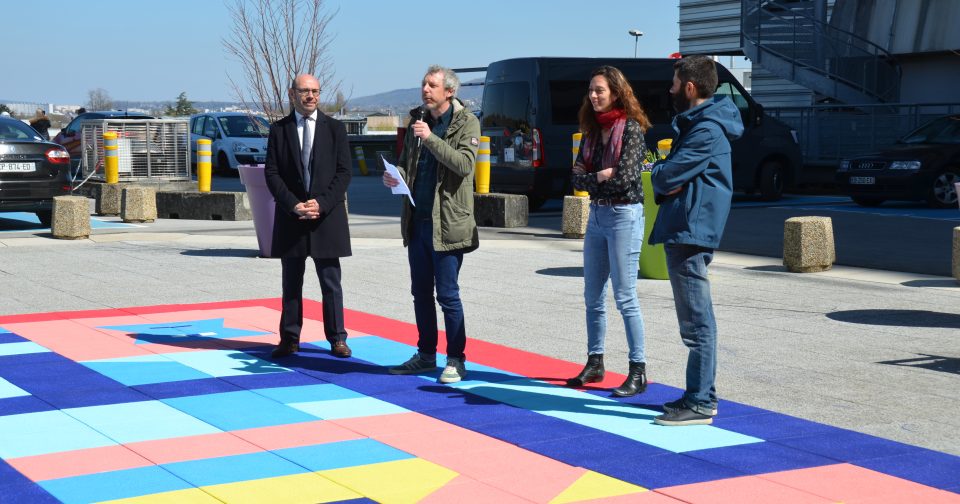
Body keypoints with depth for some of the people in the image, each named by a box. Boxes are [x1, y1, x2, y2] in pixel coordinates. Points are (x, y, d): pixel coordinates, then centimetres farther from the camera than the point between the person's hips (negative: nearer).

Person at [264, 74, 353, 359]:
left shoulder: (335, 128, 5)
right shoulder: (278, 130, 5)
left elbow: (344, 172, 0)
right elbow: (272, 173, 0)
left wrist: (322, 203, -12)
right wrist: (294, 205, -12)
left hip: (327, 216, 0)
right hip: (290, 217, 1)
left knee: (331, 282, 4)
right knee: (291, 283, 7)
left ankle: (337, 338, 11)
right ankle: (290, 339, 14)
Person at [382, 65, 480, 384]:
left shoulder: (466, 123, -5)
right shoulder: (417, 119, 12)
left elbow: (464, 163, -19)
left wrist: (431, 138, -24)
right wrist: (396, 174, -3)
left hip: (447, 222, -6)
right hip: (417, 220, 6)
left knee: (447, 294, -3)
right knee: (421, 292, 13)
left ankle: (456, 360, 6)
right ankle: (426, 355, 24)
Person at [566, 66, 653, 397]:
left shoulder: (631, 128, -10)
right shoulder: (592, 130, 11)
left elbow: (624, 179, -19)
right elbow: (577, 178, 7)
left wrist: (590, 178, -6)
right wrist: (601, 177, -11)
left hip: (624, 216, -7)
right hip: (597, 215, 7)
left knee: (625, 296, -6)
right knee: (593, 296, 12)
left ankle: (638, 372, 0)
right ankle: (594, 363, 23)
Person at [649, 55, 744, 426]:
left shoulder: (707, 130, -16)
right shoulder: (696, 123, 18)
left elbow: (666, 176, -20)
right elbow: (665, 173, 14)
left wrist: (661, 178, 1)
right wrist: (666, 182, -6)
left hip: (691, 232, -11)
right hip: (685, 231, 11)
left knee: (697, 322, -7)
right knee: (695, 321, 15)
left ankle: (701, 404, -4)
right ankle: (699, 394, 23)